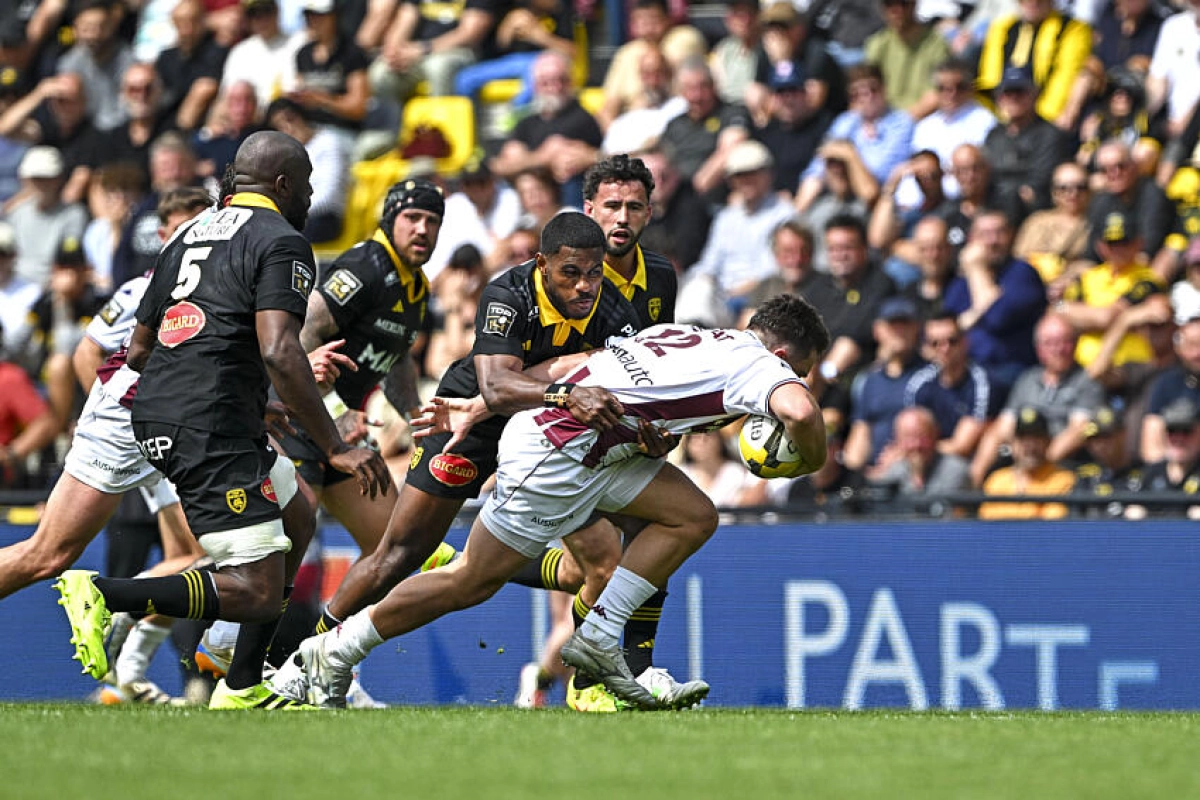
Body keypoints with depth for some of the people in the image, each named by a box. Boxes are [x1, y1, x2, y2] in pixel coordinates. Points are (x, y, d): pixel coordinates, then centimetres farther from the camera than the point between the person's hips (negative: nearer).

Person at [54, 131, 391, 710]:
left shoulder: (191, 233, 21)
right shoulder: (280, 243, -5)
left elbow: (138, 349, 24)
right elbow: (279, 352, -20)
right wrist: (335, 449, -18)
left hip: (155, 415, 10)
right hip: (209, 427, -10)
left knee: (297, 517, 26)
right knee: (257, 592, -11)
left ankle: (242, 689, 23)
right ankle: (104, 595, -20)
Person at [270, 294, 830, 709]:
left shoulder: (686, 336, 17)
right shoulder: (759, 365, -7)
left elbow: (569, 365, 17)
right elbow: (800, 411, -30)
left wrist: (484, 404, 20)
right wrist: (812, 462, -8)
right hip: (555, 456, -9)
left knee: (693, 518, 7)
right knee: (472, 583, 3)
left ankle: (597, 636, 8)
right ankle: (328, 657, 14)